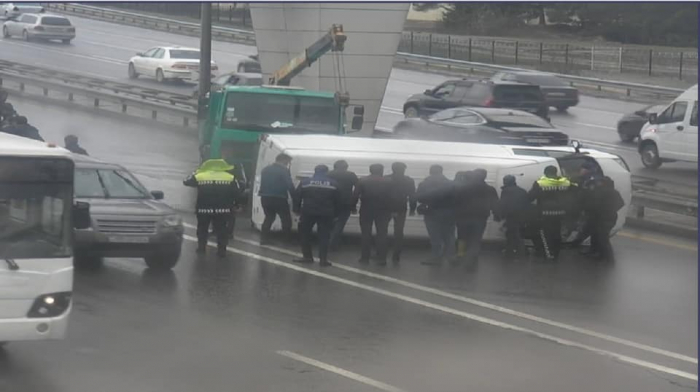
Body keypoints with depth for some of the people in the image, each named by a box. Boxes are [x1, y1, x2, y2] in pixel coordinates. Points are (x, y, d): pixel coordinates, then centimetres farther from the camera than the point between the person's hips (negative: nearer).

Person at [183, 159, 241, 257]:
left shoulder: (199, 177, -2)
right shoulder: (230, 178, 0)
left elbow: (186, 182, 13)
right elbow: (236, 194, 1)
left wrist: (195, 173, 27)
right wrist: (231, 204, 15)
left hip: (204, 209, 0)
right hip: (222, 209, 0)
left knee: (202, 228, 16)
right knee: (221, 229, 8)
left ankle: (201, 248, 17)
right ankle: (221, 250, 3)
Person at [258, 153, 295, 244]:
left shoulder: (265, 170, 14)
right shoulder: (284, 171, -9)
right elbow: (290, 186, -12)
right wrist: (295, 199, -8)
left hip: (265, 198, 7)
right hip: (279, 199, -6)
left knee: (269, 217, 19)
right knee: (286, 219, 4)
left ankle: (264, 238, 12)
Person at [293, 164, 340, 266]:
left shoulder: (305, 182, 4)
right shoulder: (333, 184, 6)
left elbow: (297, 197, 4)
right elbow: (337, 201, 8)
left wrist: (297, 209, 13)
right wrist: (334, 213, 14)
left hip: (308, 212, 0)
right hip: (326, 214, 1)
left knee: (305, 234, 13)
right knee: (324, 236, 4)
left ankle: (307, 256, 12)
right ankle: (323, 259, -2)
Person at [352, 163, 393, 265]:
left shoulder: (363, 181, 0)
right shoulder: (387, 182, -2)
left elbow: (355, 196, -5)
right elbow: (391, 197, -6)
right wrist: (390, 210, -3)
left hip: (366, 211, 1)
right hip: (382, 211, -1)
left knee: (366, 234, 8)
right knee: (381, 234, 3)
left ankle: (365, 257, 7)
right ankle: (381, 259, -2)